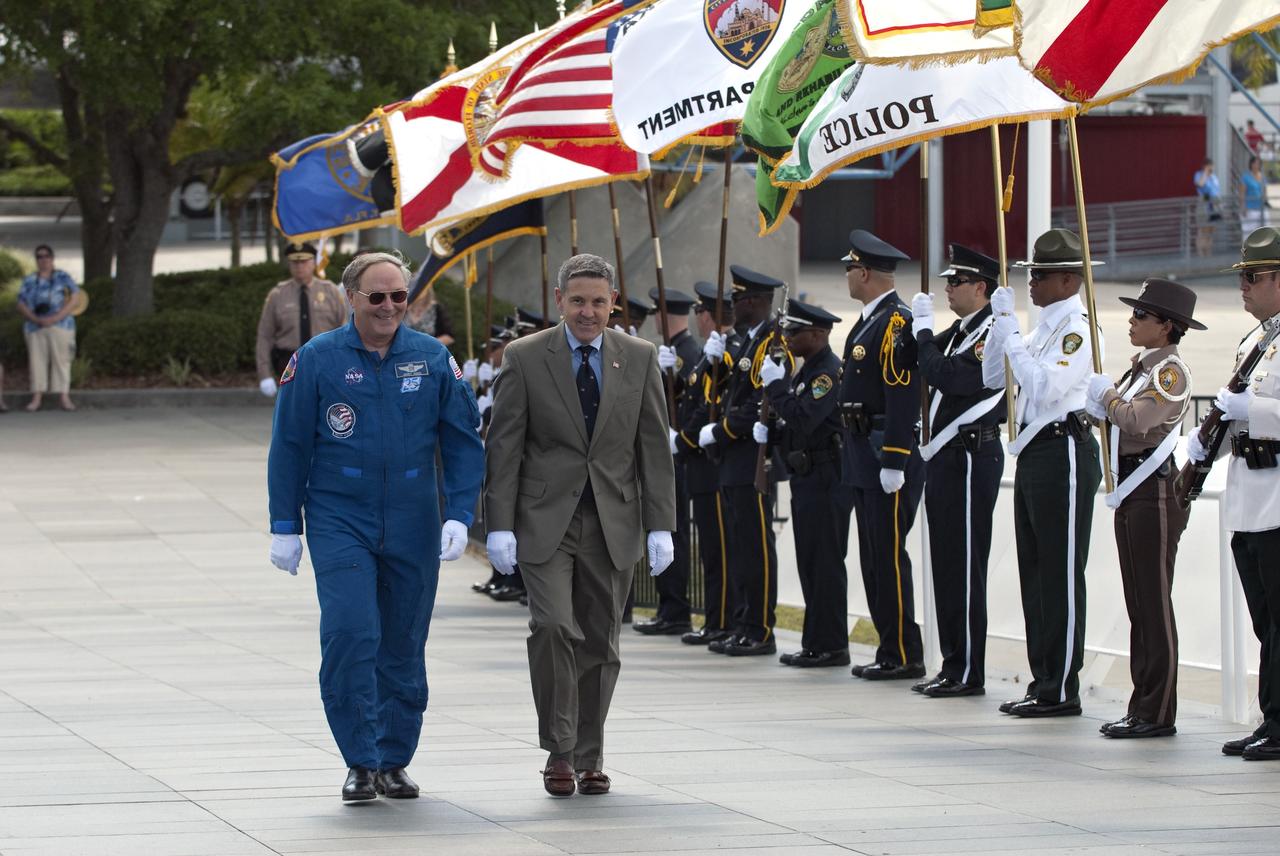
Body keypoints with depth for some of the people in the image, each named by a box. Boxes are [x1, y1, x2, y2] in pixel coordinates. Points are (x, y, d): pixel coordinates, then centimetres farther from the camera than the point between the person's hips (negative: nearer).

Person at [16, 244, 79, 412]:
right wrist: (36, 319, -11)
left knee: (61, 360, -8)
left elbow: (73, 302, -2)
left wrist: (55, 318, -14)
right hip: (35, 328, 2)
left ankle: (64, 398, -11)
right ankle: (37, 398, -8)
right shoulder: (28, 281, 15)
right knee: (37, 360, -5)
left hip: (60, 326, -2)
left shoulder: (63, 278, 8)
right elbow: (21, 305, 7)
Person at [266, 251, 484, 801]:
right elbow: (289, 447, 2)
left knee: (403, 647, 7)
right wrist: (285, 526, 0)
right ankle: (361, 763, -6)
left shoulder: (433, 360, 3)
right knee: (350, 637, -14)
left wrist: (459, 515, -4)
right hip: (340, 523, -2)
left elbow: (464, 442, 6)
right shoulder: (317, 360, -2)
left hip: (413, 528, 2)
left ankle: (394, 761, 18)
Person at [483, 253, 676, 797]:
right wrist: (499, 526, -8)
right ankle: (559, 751, -5)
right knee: (553, 628, -16)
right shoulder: (524, 358, -1)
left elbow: (654, 447, 6)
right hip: (546, 521, -2)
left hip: (613, 523, 2)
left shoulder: (639, 359, 6)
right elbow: (503, 447, -1)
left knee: (600, 641, 6)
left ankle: (590, 756, 18)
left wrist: (659, 526, 0)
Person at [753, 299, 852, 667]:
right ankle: (816, 642, 17)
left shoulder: (831, 372, -15)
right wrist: (769, 431, 4)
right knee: (811, 564, 12)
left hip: (826, 481, -10)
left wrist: (775, 385, -18)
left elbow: (803, 419, -26)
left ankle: (831, 646, -3)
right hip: (807, 481, 10)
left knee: (825, 564, -7)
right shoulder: (807, 371, 17)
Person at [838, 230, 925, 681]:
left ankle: (905, 656, -5)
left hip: (888, 457, -10)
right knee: (874, 557, 11)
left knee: (889, 557, -8)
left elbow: (904, 398, -21)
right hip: (863, 458, 10)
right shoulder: (868, 321, 17)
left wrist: (893, 463, -23)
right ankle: (891, 650, 15)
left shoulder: (897, 323, -15)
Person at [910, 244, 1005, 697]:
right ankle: (952, 665, 17)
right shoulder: (959, 331, 17)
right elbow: (929, 374, 14)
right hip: (946, 456, 10)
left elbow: (948, 377, -24)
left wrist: (923, 332, -12)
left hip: (971, 458, -10)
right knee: (947, 565, 11)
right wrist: (921, 328, 2)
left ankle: (968, 673, -4)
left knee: (964, 566, -7)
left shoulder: (994, 332, -14)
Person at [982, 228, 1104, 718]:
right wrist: (1001, 324, 6)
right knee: (1035, 575, 11)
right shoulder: (1045, 328, 17)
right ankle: (1043, 684, 16)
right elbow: (992, 378, 19)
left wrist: (1011, 336, -17)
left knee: (1061, 576, -6)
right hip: (1033, 454, 10)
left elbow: (1045, 386, -24)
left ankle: (1062, 691, -4)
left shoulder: (1078, 329, -12)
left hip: (1063, 453, -10)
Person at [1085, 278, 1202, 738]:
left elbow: (1137, 419, -24)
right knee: (1139, 606, 11)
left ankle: (1159, 714, -3)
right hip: (1130, 493, 10)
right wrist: (1103, 400, -3)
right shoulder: (1141, 367, 16)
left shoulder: (1171, 371, -13)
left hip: (1155, 493, -10)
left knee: (1155, 604, -6)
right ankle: (1143, 707, 15)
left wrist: (1107, 395, -6)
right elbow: (1115, 419, 17)